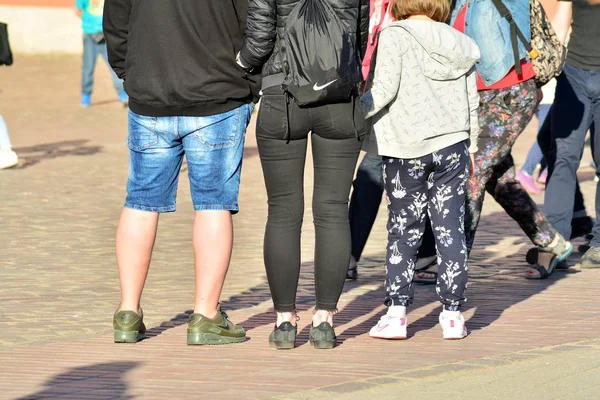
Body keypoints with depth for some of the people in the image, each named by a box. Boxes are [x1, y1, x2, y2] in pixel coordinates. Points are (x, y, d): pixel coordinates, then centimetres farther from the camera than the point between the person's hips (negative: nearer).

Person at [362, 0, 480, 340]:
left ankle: (397, 312, 2)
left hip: (407, 150, -3)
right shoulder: (459, 46, 8)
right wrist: (470, 148, 22)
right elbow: (472, 103, 12)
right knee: (451, 230, 5)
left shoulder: (396, 36, -7)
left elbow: (385, 89, -15)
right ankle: (453, 313, 5)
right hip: (452, 147, 3)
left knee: (404, 232, 5)